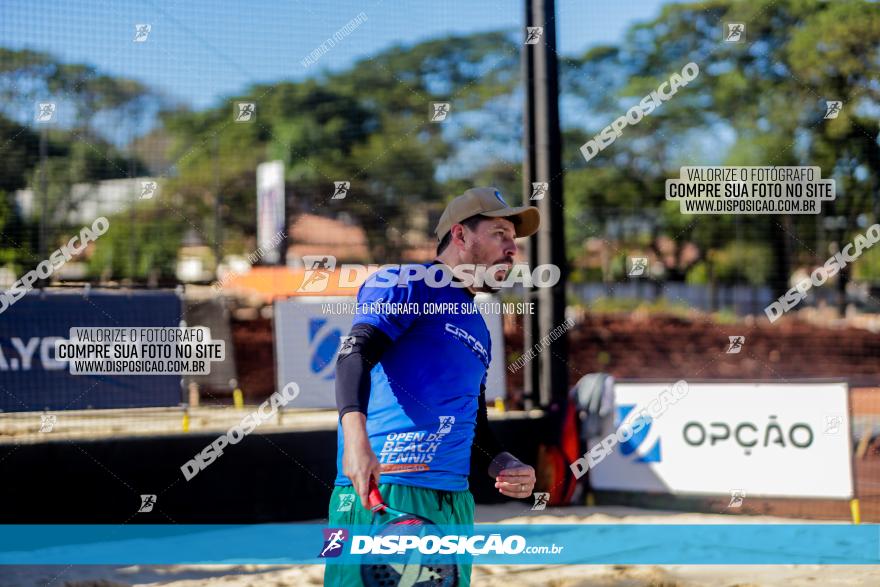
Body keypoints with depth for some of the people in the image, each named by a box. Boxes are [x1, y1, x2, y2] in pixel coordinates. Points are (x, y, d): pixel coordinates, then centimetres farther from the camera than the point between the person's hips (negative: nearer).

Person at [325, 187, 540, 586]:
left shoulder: (479, 330, 26)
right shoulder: (407, 284, 2)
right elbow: (355, 352, -15)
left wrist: (504, 467, 10)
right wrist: (356, 439, -31)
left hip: (455, 507, 8)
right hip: (379, 493, -8)